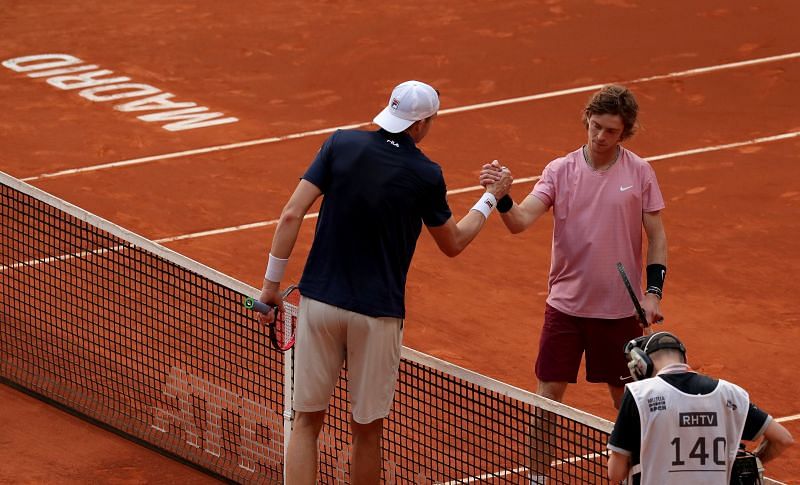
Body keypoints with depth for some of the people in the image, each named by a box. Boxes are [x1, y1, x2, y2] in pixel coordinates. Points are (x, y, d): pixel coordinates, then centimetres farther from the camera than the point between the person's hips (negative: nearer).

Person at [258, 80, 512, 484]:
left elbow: (291, 215, -7)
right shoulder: (426, 175, -7)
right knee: (367, 430, 12)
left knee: (306, 422, 8)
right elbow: (453, 243, 9)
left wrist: (272, 283, 0)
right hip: (376, 314, -2)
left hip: (319, 301, 2)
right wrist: (491, 197, 23)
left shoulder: (341, 144, -2)